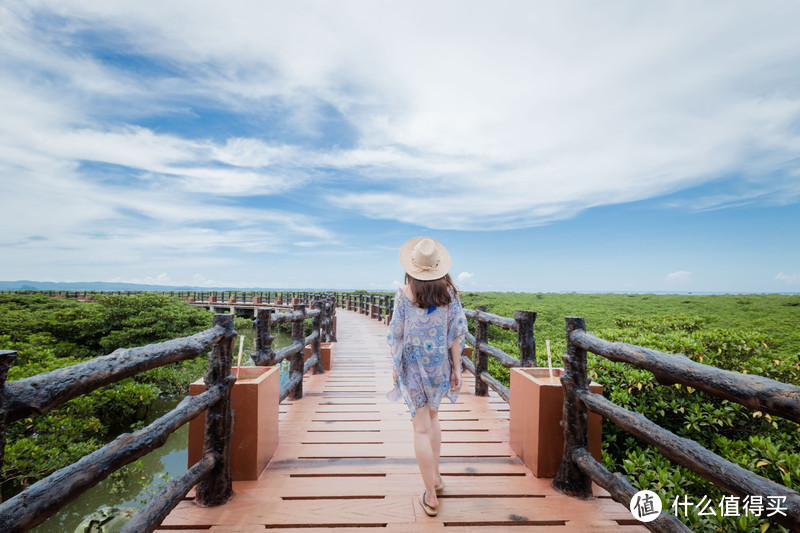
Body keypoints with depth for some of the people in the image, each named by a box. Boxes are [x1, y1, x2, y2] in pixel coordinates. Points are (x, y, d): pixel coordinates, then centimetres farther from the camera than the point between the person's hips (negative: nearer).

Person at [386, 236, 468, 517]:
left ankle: (431, 497, 16)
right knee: (432, 415, 26)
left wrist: (395, 366, 5)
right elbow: (457, 332, -5)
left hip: (413, 364, -3)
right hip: (440, 362, 4)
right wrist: (457, 369, 2)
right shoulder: (448, 290, -6)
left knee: (421, 427, 6)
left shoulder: (405, 293, -13)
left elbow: (396, 334, -8)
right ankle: (435, 476, 38)